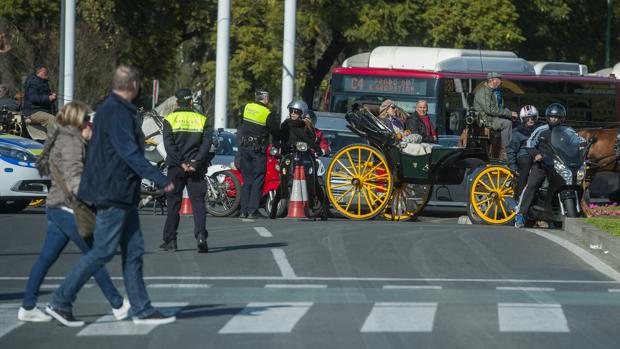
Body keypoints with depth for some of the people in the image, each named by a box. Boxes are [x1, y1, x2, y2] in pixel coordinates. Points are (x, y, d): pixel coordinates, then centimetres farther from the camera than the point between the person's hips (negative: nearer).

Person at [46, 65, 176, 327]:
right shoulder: (116, 112, -16)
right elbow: (129, 153, -24)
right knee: (102, 251, -7)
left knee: (133, 252, 10)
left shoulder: (119, 110, 15)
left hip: (123, 196, 10)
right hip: (114, 193, -10)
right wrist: (161, 180, -25)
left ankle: (141, 310, 12)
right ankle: (60, 303, -3)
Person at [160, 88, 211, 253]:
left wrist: (181, 163, -11)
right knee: (198, 201, 0)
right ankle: (201, 235, -19)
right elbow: (206, 143, -3)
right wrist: (195, 162, -10)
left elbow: (169, 145, -9)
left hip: (176, 167, -1)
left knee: (173, 203, 6)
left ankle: (170, 240, 8)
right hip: (197, 169, 1)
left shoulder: (170, 119, 2)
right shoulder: (202, 119, 8)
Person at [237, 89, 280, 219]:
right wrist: (277, 143, 19)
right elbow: (276, 132, 0)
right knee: (258, 180, -1)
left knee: (246, 180, 11)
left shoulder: (247, 107, 5)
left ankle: (243, 210, 7)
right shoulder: (268, 114, -9)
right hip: (258, 149, -5)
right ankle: (252, 211, -8)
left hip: (244, 146, 5)